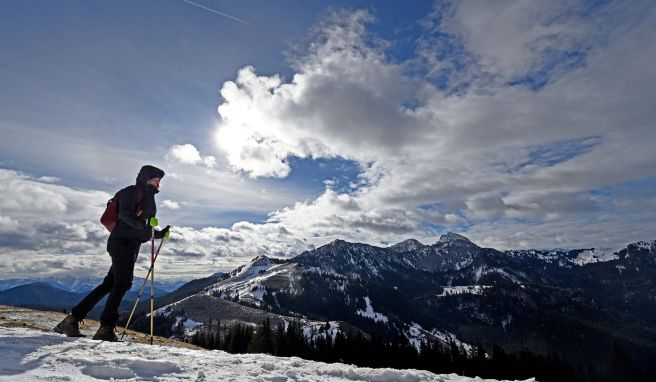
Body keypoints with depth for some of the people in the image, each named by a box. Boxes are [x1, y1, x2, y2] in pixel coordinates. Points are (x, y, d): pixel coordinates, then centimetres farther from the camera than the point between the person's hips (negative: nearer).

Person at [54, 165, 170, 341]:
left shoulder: (146, 197, 24)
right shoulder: (133, 191, -4)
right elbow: (125, 213, -21)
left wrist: (158, 234, 16)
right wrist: (143, 226, -30)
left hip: (131, 245, 9)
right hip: (123, 242, -9)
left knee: (109, 284, 9)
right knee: (122, 283, -10)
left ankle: (72, 320, 17)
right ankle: (106, 329, -3)